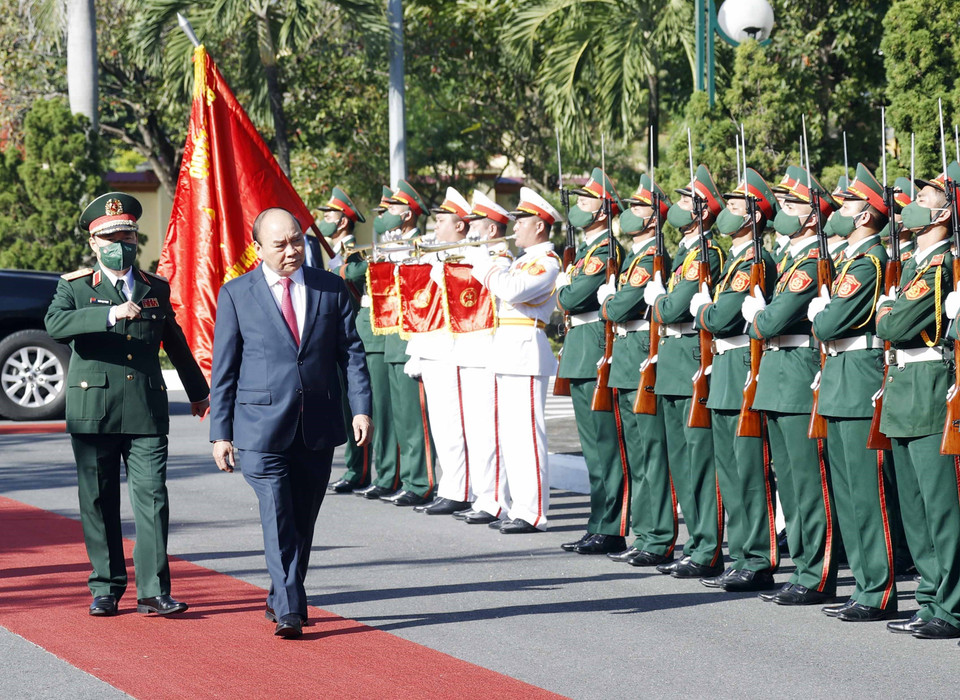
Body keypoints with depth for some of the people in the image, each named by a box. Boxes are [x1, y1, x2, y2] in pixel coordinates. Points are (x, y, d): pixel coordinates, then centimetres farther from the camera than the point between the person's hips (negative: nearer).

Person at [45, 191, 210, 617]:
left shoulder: (157, 289, 14)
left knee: (152, 498, -7)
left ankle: (153, 591, -5)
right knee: (99, 504, 5)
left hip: (147, 411, 2)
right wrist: (110, 315, -29)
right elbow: (55, 324, -17)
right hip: (93, 410, -1)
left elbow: (175, 343, 27)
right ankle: (106, 589, 14)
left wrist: (198, 392, 37)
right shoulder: (74, 287, 4)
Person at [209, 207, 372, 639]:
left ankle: (281, 599, 25)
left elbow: (351, 352, 8)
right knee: (278, 519, -12)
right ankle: (289, 611, -13)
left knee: (303, 520, 10)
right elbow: (224, 369, 3)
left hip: (317, 427, 3)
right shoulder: (236, 295, 2)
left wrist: (361, 408, -4)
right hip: (263, 425, -3)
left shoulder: (331, 289, 8)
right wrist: (221, 432, 0)